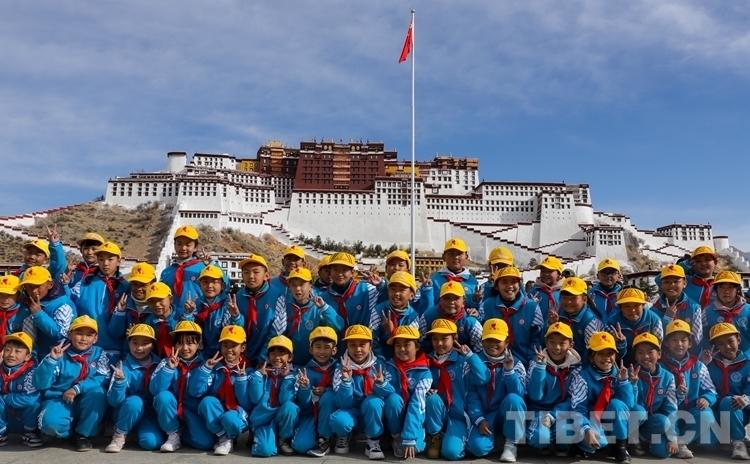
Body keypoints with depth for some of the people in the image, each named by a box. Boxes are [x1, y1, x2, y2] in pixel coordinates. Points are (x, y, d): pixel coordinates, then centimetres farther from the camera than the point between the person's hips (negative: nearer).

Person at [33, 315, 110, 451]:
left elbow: (103, 379, -14)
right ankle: (70, 432, 3)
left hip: (87, 405, 2)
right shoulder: (59, 354, -5)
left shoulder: (99, 354, 0)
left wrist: (77, 389, -25)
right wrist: (51, 359, -26)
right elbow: (39, 384, -13)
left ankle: (83, 434, -10)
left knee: (98, 393, -31)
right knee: (50, 422, -34)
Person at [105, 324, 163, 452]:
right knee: (134, 401, -34)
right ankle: (120, 435, -8)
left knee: (151, 442, -27)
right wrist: (120, 381, -33)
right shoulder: (123, 367, -11)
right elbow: (114, 401, -17)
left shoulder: (159, 365, -2)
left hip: (151, 414, 1)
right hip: (129, 413, -1)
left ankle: (140, 430, 9)